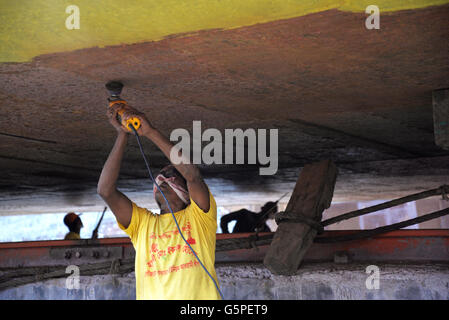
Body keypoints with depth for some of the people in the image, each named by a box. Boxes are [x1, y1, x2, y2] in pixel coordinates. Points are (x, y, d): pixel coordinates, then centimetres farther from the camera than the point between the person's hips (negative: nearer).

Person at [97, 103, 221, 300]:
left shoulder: (199, 217, 16)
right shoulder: (142, 223, 23)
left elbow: (192, 174, -1)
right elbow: (105, 190, 11)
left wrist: (150, 132, 1)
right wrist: (122, 134, 9)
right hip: (152, 296, 2)